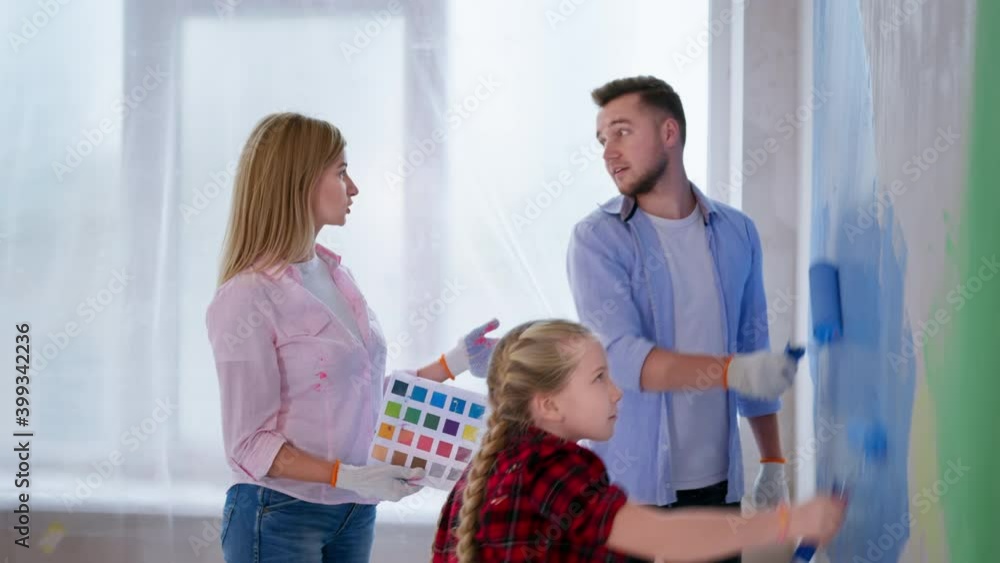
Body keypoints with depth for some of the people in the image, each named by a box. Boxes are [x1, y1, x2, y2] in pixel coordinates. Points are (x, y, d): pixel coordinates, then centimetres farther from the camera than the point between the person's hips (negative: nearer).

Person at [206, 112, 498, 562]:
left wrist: (453, 363, 10)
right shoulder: (247, 298, -15)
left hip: (354, 513, 7)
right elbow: (250, 445, -15)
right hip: (281, 518, -7)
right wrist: (347, 476, -24)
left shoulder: (336, 276, 7)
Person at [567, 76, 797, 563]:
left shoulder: (737, 233, 6)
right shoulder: (598, 239, -7)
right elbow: (621, 356, -19)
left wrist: (773, 462, 9)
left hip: (718, 482, 3)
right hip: (632, 485, -3)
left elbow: (753, 348, 12)